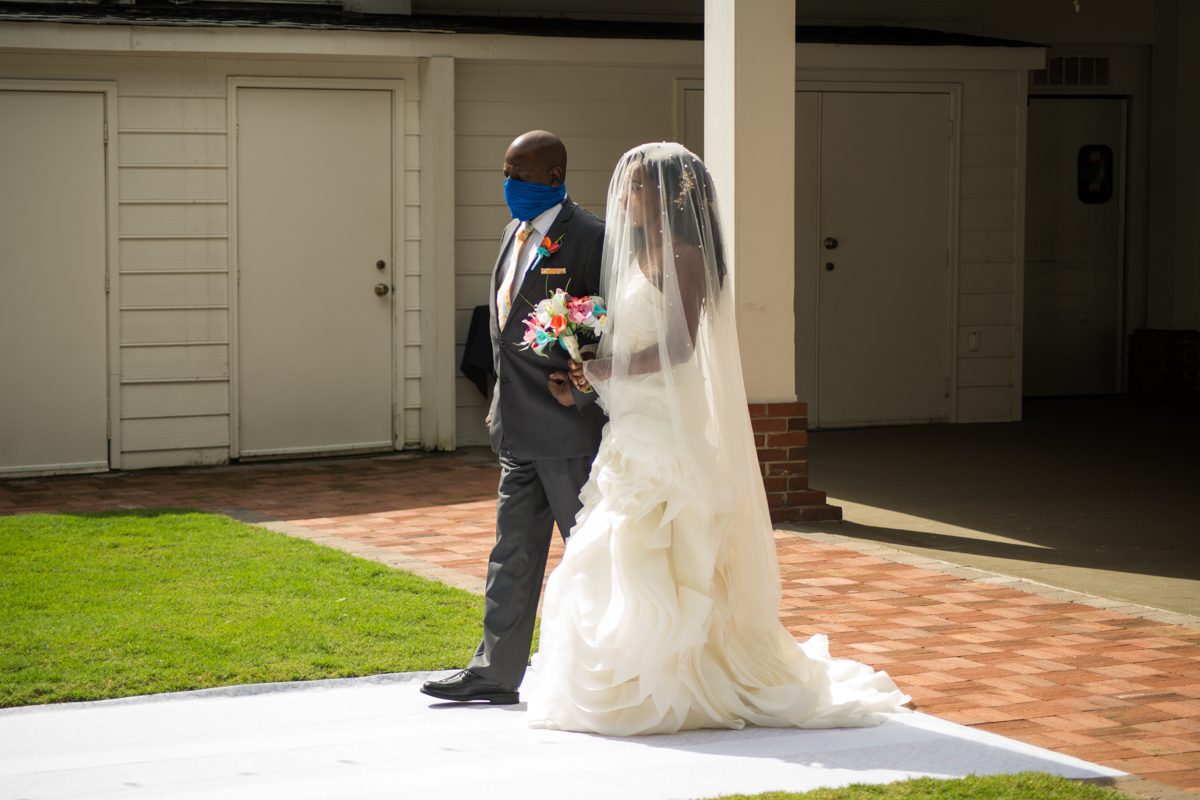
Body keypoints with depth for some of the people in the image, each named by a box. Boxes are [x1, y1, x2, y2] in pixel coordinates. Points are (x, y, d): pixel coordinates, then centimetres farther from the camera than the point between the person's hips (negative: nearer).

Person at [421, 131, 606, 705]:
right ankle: (496, 672, 17)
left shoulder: (588, 238, -13)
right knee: (513, 551, 11)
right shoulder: (514, 232, 15)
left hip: (569, 424, -9)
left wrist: (580, 392, -19)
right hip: (519, 426, 9)